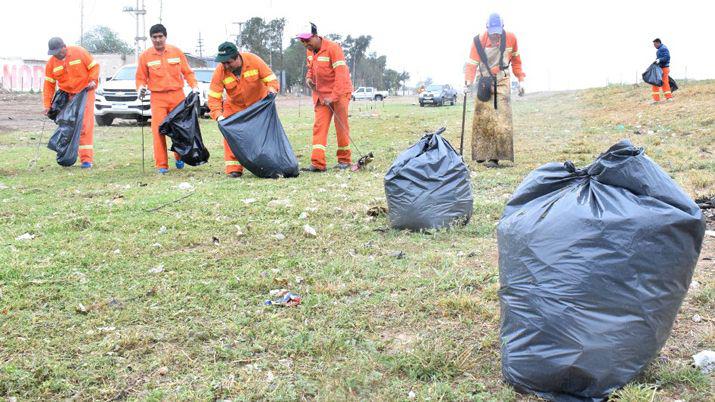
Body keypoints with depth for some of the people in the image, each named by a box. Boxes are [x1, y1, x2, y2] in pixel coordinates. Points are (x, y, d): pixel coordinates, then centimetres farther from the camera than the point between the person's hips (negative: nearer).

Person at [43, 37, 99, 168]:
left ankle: (87, 158, -12)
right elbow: (49, 84, 2)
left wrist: (93, 80, -17)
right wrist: (47, 104, -2)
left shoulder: (79, 52, -10)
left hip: (85, 92, -4)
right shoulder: (51, 63, 0)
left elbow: (94, 66, -1)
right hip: (68, 96, 4)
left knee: (85, 126, -11)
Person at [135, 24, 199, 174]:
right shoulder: (145, 56, 4)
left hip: (177, 95, 1)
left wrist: (194, 86, -3)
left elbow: (187, 72, 10)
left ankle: (179, 158, 27)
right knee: (158, 130, -9)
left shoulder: (176, 52, 6)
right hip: (157, 98, -1)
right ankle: (161, 165, -4)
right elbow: (141, 77, 9)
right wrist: (141, 88, -10)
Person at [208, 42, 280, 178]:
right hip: (234, 107, 0)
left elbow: (271, 79, -19)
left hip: (259, 103, 0)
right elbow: (214, 97, -21)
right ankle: (234, 168, -10)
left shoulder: (253, 61, -26)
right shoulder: (220, 71, -23)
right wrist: (218, 115, -36)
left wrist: (271, 89, -42)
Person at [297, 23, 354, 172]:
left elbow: (341, 75, -21)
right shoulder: (309, 51, 5)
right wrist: (308, 77, -1)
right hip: (321, 94, 6)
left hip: (339, 92, -6)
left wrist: (333, 97, -25)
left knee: (341, 125, 1)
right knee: (319, 126, -4)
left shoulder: (333, 48, -18)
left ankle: (345, 160, 14)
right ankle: (318, 163, -8)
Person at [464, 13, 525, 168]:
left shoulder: (510, 38, -3)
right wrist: (468, 82, -27)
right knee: (482, 118, -2)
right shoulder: (479, 41, -8)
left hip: (502, 82, 0)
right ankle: (481, 154, 10)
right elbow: (472, 63, -12)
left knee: (501, 120, -11)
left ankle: (495, 156, -13)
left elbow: (516, 60, 9)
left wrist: (521, 80, 8)